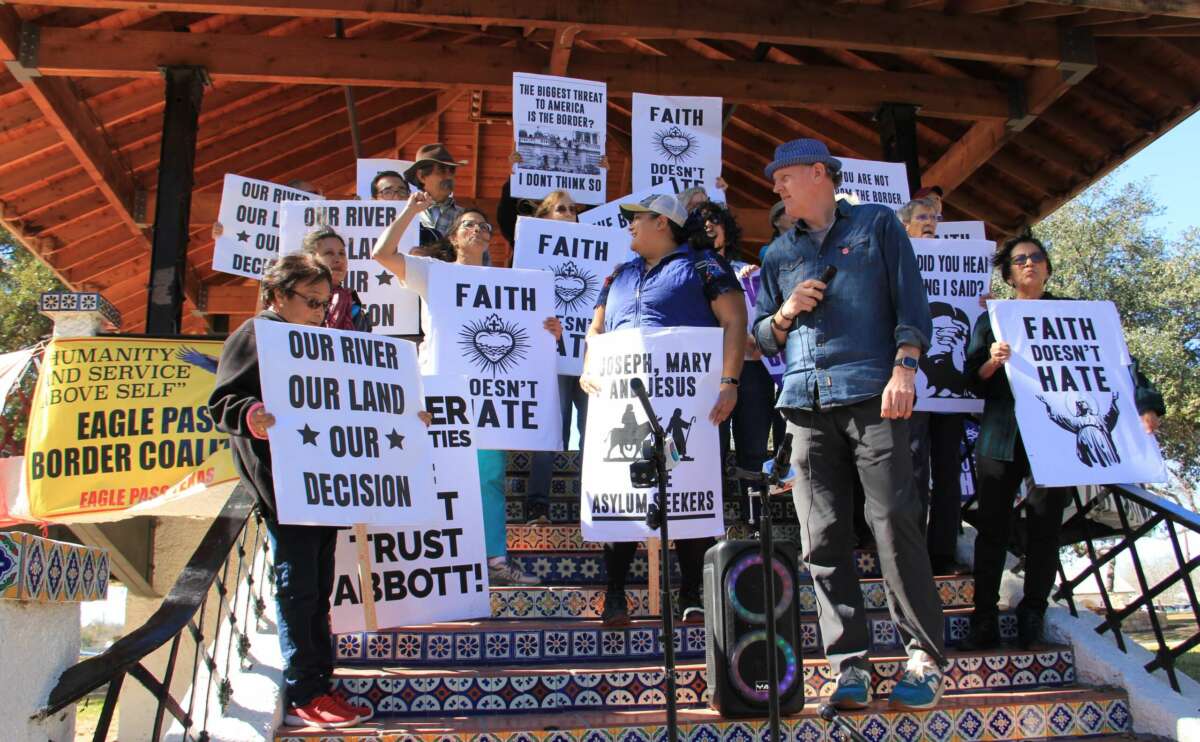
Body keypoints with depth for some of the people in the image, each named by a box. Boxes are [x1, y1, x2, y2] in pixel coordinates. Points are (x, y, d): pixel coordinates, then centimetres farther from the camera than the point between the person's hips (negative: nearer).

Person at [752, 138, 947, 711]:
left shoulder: (877, 224, 13)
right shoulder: (778, 254, 23)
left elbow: (912, 303, 6)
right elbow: (763, 337, 23)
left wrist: (904, 368, -8)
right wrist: (785, 313, 2)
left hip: (872, 392, -4)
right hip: (805, 401, 4)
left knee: (895, 523, -8)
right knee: (824, 536, -1)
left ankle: (924, 656, 3)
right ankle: (849, 663, 5)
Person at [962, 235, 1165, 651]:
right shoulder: (992, 319, 13)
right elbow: (974, 382, 6)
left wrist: (1145, 407, -12)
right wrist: (992, 362, -17)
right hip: (1002, 439, 0)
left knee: (1045, 527, 1)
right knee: (992, 527, -3)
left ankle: (1032, 618, 12)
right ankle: (984, 622, 1)